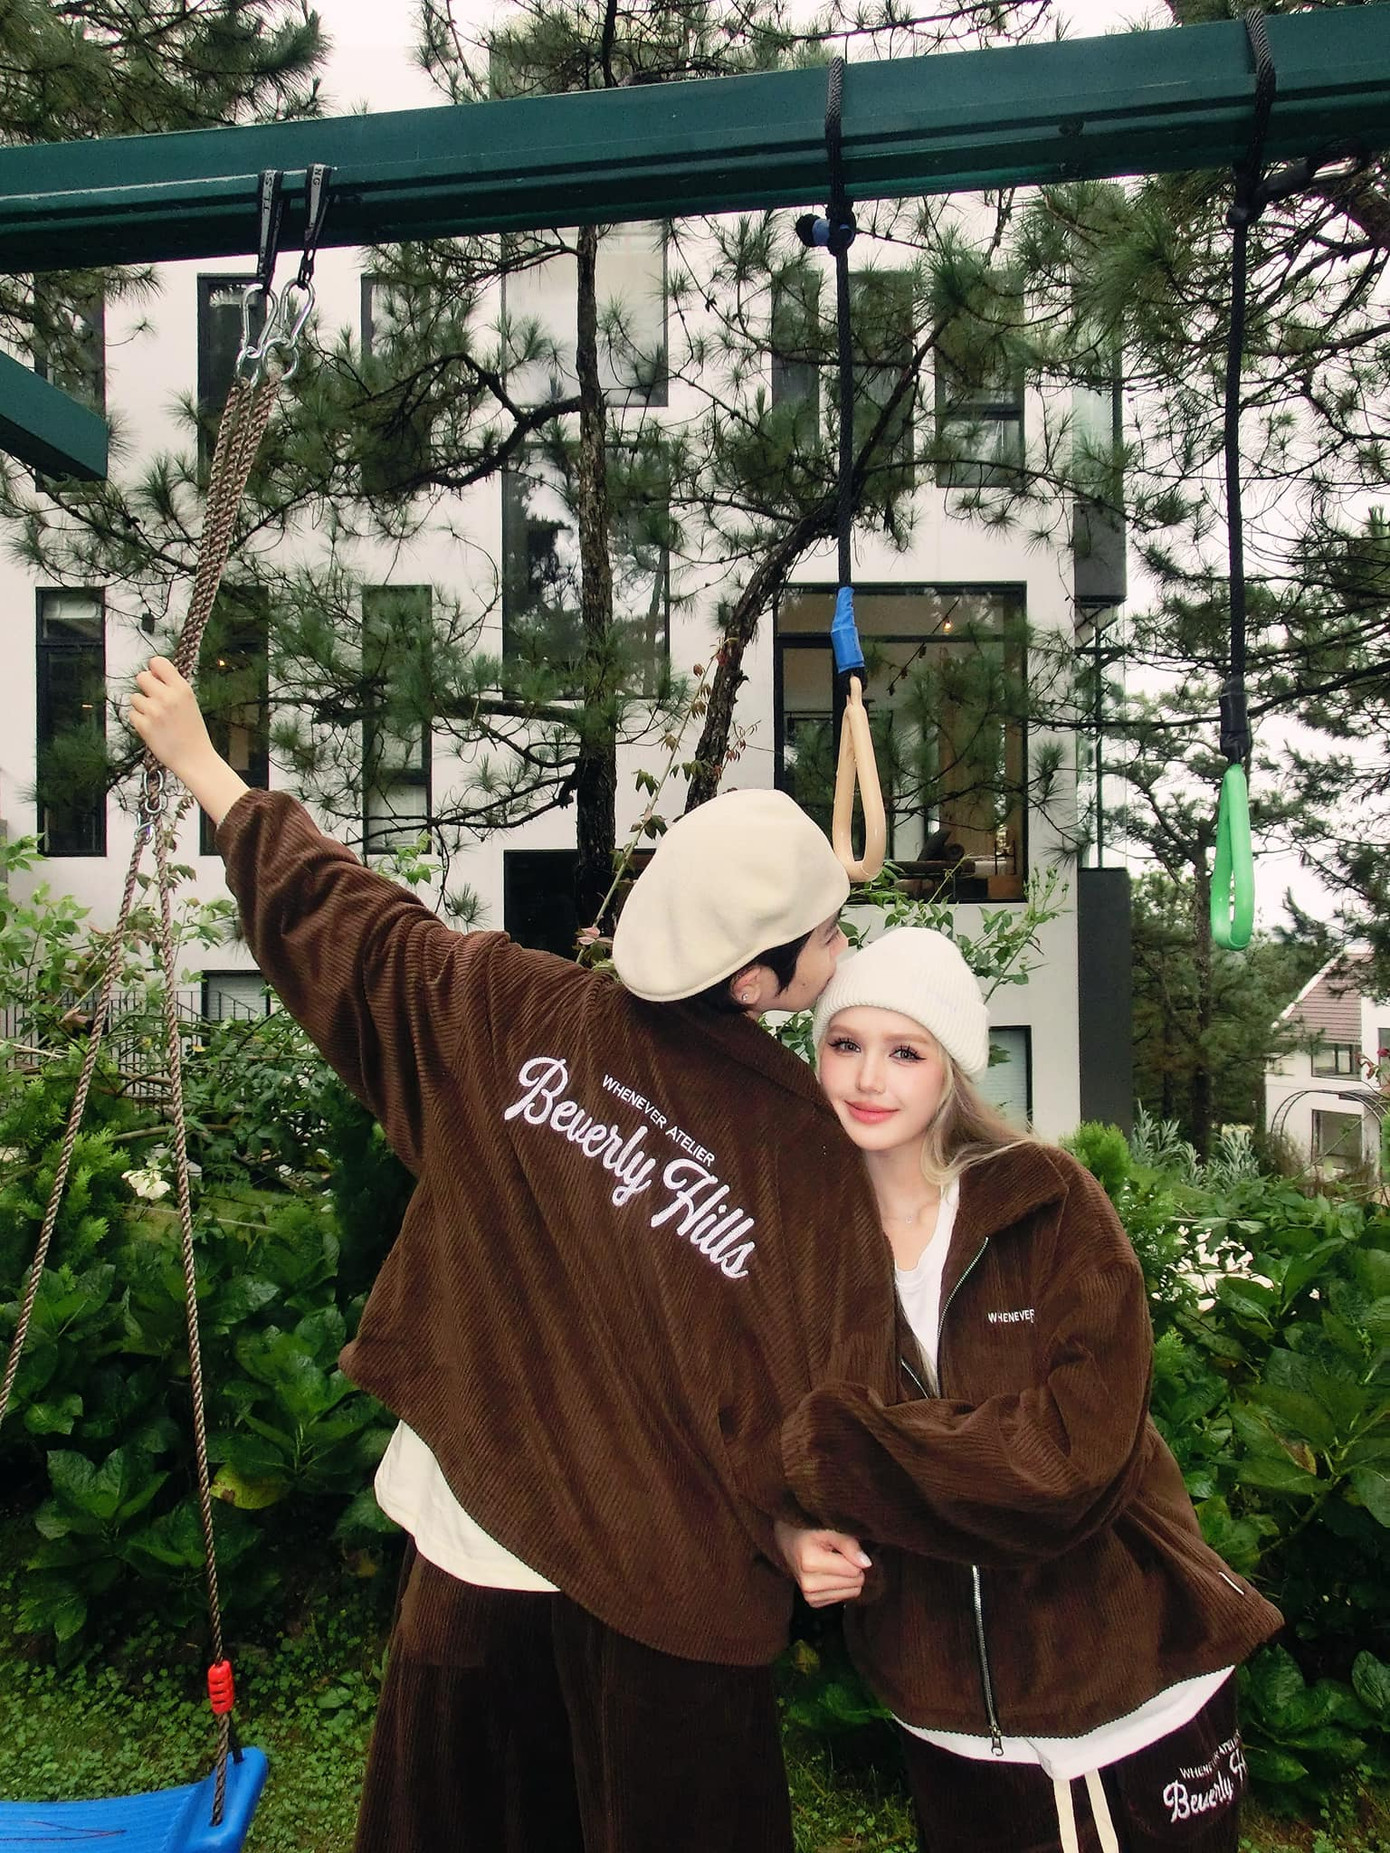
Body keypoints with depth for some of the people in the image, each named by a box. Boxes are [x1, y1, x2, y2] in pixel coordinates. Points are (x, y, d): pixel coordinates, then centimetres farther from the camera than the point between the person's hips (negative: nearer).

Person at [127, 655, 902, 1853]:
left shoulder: (506, 1017, -14)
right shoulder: (806, 1148, -21)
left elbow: (341, 915, -3)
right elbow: (831, 1364, -17)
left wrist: (201, 763, 10)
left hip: (477, 1541, 3)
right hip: (665, 1581, -2)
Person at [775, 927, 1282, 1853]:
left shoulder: (1048, 1201, -14)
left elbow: (1079, 1450, -23)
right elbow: (766, 1430, 2)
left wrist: (834, 1441, -27)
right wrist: (793, 1534, -20)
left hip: (1138, 1697, -2)